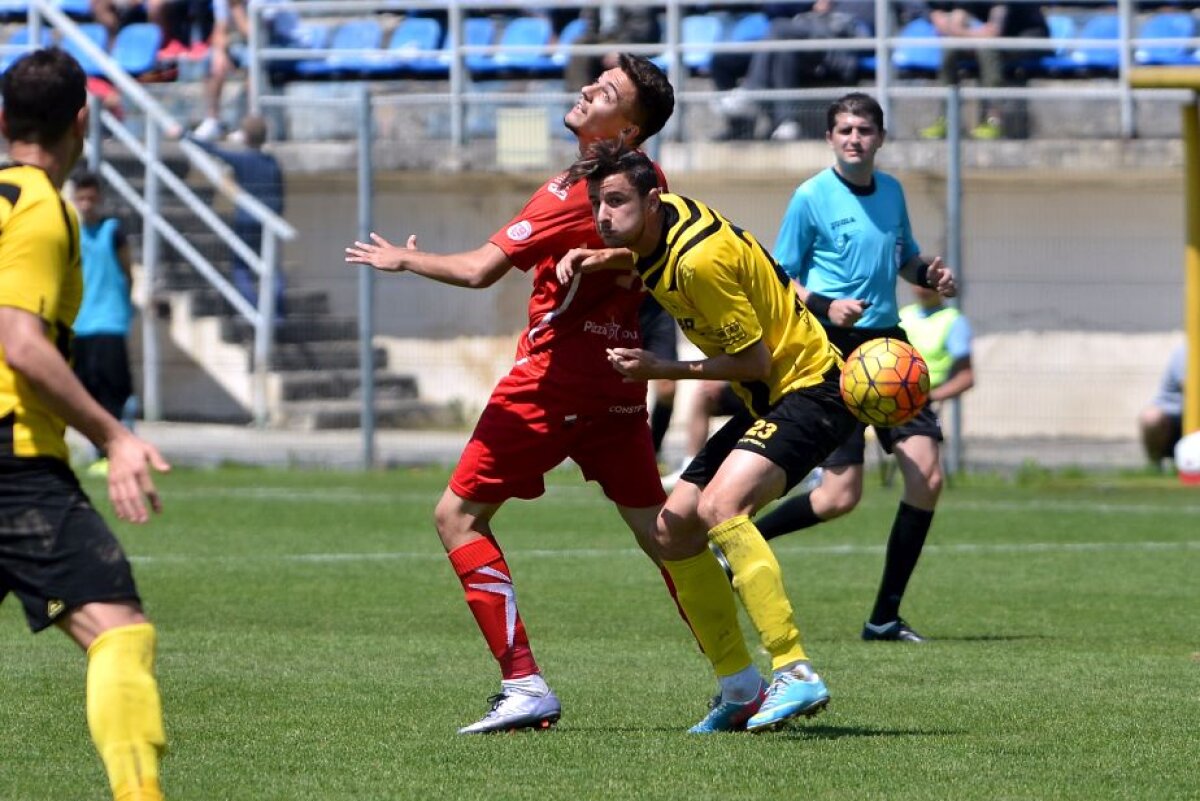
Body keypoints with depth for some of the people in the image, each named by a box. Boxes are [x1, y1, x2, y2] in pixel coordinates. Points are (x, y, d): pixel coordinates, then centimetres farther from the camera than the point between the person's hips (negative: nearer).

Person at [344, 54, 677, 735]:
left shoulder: (578, 193, -18)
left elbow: (480, 270, -19)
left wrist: (407, 260, -5)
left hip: (555, 378, -8)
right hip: (618, 387, 8)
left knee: (459, 515, 0)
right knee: (659, 530, 10)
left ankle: (525, 686, -7)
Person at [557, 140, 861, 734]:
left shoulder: (701, 259, -25)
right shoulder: (665, 219, 1)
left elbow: (755, 359, -19)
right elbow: (653, 259, 26)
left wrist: (662, 371, -15)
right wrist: (602, 260, 6)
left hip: (809, 388, -11)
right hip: (768, 400, 11)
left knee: (721, 507, -31)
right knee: (674, 532, 8)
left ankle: (797, 676, -36)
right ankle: (741, 690, 13)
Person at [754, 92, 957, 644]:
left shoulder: (891, 191, 11)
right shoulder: (812, 197, -6)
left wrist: (930, 275, 5)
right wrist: (825, 306, -22)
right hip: (835, 350, -6)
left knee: (926, 476, -5)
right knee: (839, 496, -12)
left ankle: (885, 616, 4)